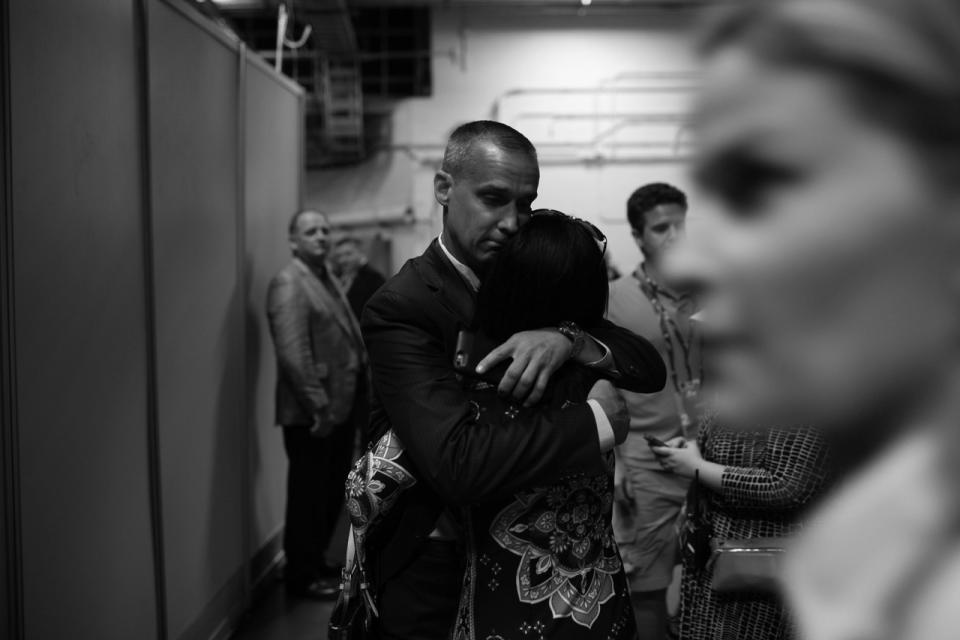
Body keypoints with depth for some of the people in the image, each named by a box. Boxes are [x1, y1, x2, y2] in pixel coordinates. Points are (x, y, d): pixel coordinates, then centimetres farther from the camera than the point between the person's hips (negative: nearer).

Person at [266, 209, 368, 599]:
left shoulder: (327, 278, 17)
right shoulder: (289, 283, -13)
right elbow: (293, 354, -21)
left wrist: (357, 400, 12)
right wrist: (318, 407, -23)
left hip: (341, 409, 9)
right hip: (312, 415, -9)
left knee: (331, 494, 18)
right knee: (309, 496, 3)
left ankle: (316, 563, 33)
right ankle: (302, 577, 17)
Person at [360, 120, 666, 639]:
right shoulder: (399, 308, -21)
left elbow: (651, 371, -7)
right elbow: (458, 465, -32)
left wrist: (568, 338, -26)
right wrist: (595, 420, -25)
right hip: (438, 573, -6)